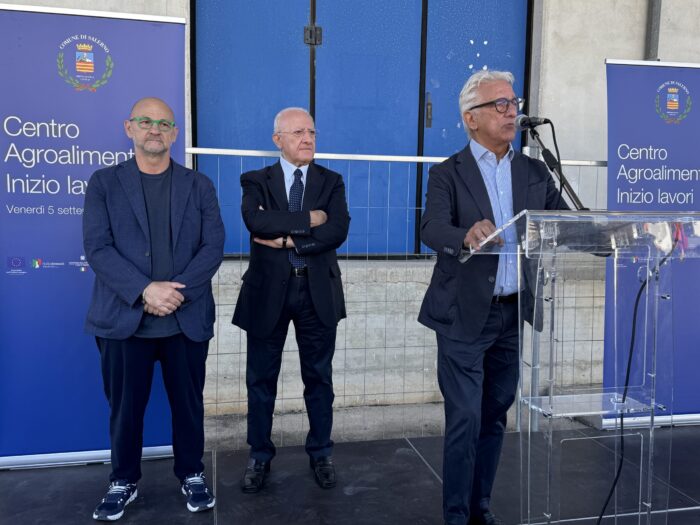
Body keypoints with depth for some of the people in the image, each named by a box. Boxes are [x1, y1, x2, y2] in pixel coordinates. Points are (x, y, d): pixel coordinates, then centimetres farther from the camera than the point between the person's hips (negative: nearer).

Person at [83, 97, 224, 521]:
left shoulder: (199, 186, 8)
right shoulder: (104, 183, 5)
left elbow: (214, 246, -2)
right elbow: (97, 247, -6)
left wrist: (178, 292, -14)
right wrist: (145, 291, -18)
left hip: (187, 320, 1)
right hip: (124, 319, 0)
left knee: (188, 403, 12)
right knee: (125, 406, 10)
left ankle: (192, 474, 31)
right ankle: (124, 481, 31)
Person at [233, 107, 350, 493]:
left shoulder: (331, 182, 5)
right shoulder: (256, 181, 2)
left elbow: (338, 231, -11)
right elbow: (256, 221, -19)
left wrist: (289, 240, -17)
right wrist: (308, 219, -17)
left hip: (317, 291, 1)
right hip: (269, 290, 0)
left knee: (318, 377, 12)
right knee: (261, 379, 10)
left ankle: (320, 454, 29)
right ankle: (259, 457, 28)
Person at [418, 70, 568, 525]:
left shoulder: (535, 172, 9)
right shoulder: (448, 173, -4)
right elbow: (432, 229, -20)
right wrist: (467, 236, -41)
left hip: (513, 314, 5)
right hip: (465, 316, -4)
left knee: (496, 417, 15)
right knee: (465, 420, 0)